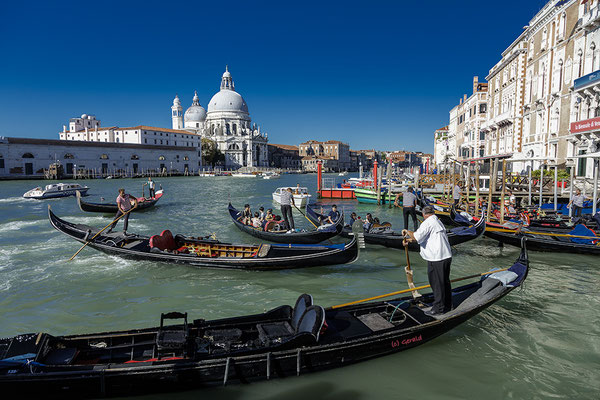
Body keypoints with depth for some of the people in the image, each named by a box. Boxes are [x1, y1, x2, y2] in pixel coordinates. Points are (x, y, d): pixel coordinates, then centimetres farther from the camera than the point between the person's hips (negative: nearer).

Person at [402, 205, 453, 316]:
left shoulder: (428, 223, -12)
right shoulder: (438, 222, 17)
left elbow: (416, 237, -20)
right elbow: (424, 236, 24)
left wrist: (407, 231, -2)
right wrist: (409, 240, 24)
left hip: (436, 259, -9)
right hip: (447, 256, 9)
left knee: (437, 284, 2)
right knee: (445, 282, 19)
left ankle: (439, 308, 13)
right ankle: (447, 306, 31)